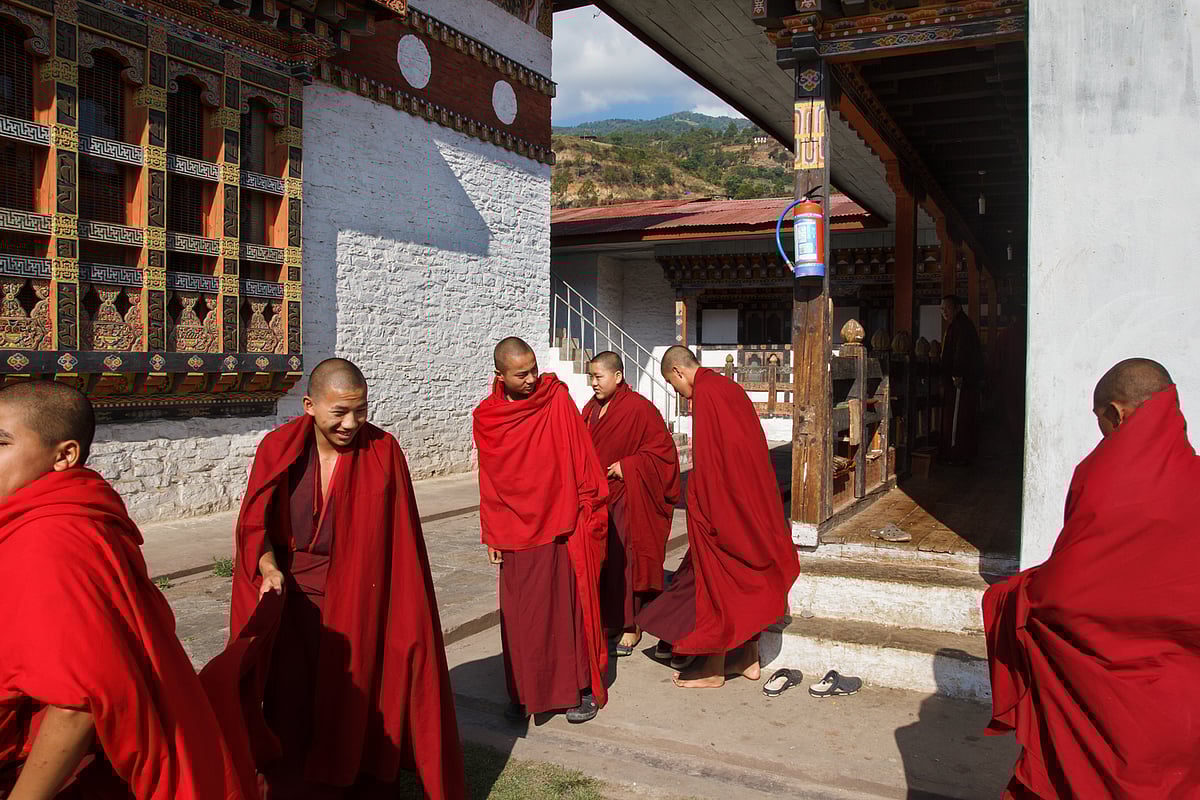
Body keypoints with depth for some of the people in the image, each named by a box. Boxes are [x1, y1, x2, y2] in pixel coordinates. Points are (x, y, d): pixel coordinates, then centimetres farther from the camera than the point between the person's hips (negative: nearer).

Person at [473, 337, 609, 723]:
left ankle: (583, 688, 19)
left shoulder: (557, 399, -6)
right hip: (515, 531, 3)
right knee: (519, 615, 7)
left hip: (562, 525, -2)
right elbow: (489, 482, 9)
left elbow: (582, 459, -3)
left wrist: (588, 510, -4)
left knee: (569, 606, 4)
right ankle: (526, 691, 23)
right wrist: (491, 535, 9)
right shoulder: (486, 418, 1)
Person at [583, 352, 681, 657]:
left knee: (624, 560, -2)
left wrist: (627, 466, -17)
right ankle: (605, 618, 22)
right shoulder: (591, 409, 9)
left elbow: (662, 449, -12)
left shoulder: (639, 409, -12)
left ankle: (630, 627, 10)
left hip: (627, 500, -6)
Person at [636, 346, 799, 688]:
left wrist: (701, 504, -14)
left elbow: (706, 455, -21)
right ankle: (749, 658, 25)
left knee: (717, 582, 1)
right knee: (747, 578, 15)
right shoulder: (731, 388, 12)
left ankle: (714, 669, 11)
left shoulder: (705, 393, -15)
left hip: (722, 500, -9)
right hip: (752, 497, 9)